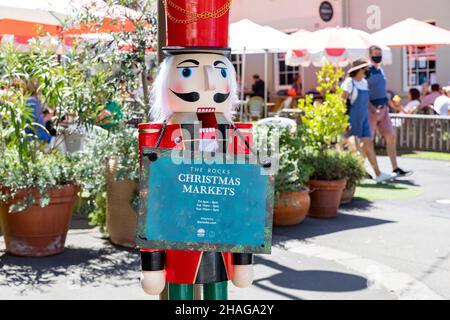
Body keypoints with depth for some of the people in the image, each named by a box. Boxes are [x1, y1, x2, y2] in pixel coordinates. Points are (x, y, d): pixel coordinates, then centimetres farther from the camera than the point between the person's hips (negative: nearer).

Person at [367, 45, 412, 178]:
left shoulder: (381, 70, 16)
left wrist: (391, 104, 23)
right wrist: (374, 109, -23)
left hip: (383, 109, 8)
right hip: (371, 109, -8)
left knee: (391, 137, 4)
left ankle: (396, 169, 7)